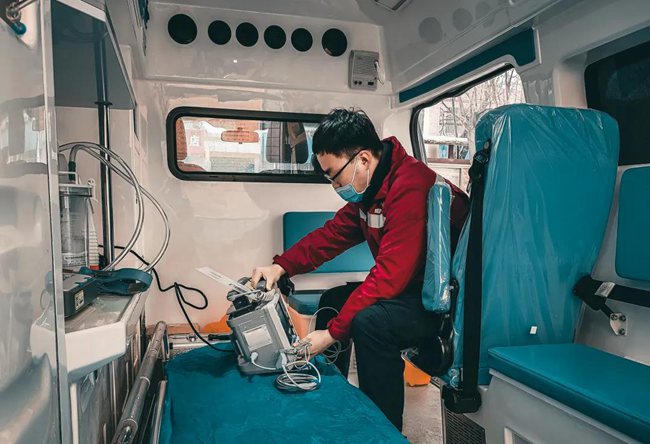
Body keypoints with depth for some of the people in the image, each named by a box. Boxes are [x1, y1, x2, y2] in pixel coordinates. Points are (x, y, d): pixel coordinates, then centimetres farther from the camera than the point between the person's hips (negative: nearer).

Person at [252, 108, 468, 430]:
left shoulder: (409, 188, -27)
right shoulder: (370, 188, 5)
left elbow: (389, 276, -30)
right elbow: (333, 233, 8)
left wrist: (332, 332, -24)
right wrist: (281, 266, -5)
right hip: (415, 286, 10)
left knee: (369, 322, -32)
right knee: (332, 300, 13)